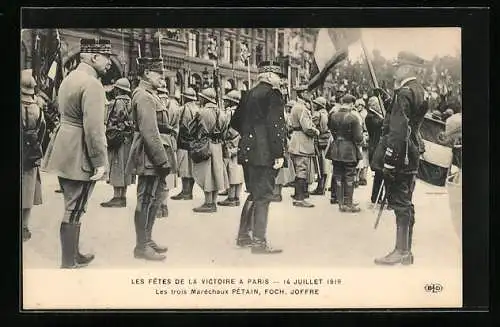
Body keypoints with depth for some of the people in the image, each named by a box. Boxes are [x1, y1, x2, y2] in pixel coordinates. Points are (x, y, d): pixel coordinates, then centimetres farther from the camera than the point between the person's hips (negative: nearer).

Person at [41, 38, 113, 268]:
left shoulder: (70, 78, 14)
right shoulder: (92, 84, -18)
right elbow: (93, 127, -23)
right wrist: (99, 162, -19)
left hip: (63, 153, 10)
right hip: (80, 157, -10)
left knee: (72, 207, 20)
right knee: (74, 210, -2)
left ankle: (73, 254, 33)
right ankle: (68, 265, 7)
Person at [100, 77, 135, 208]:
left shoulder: (116, 103, -10)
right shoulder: (131, 103, 13)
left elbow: (111, 124, -14)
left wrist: (107, 138, -8)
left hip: (118, 139, -8)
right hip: (129, 139, 8)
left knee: (116, 168, -5)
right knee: (125, 168, 10)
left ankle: (117, 198, -5)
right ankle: (123, 197, 14)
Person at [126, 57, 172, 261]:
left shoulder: (149, 95, 17)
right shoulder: (144, 96, -15)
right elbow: (150, 133, -22)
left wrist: (164, 157, 18)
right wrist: (162, 159, -22)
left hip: (153, 157, 11)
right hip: (150, 158, -11)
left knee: (154, 198, 17)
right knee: (147, 200, -4)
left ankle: (147, 240, 27)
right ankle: (142, 247, 4)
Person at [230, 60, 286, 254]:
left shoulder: (250, 94, 14)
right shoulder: (272, 94, -10)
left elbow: (235, 122, 20)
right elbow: (275, 125, -19)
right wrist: (279, 154, -19)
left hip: (248, 152, 8)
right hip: (265, 154, -8)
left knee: (254, 194, 18)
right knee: (263, 196, -4)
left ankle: (244, 236, 23)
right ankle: (259, 242, -2)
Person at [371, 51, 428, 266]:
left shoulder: (404, 93, -16)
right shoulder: (419, 91, 14)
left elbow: (398, 129, -21)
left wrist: (389, 159, -21)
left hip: (400, 157, -10)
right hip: (412, 155, 10)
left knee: (400, 204, -5)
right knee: (405, 203, 14)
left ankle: (401, 252, 0)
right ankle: (406, 251, 21)